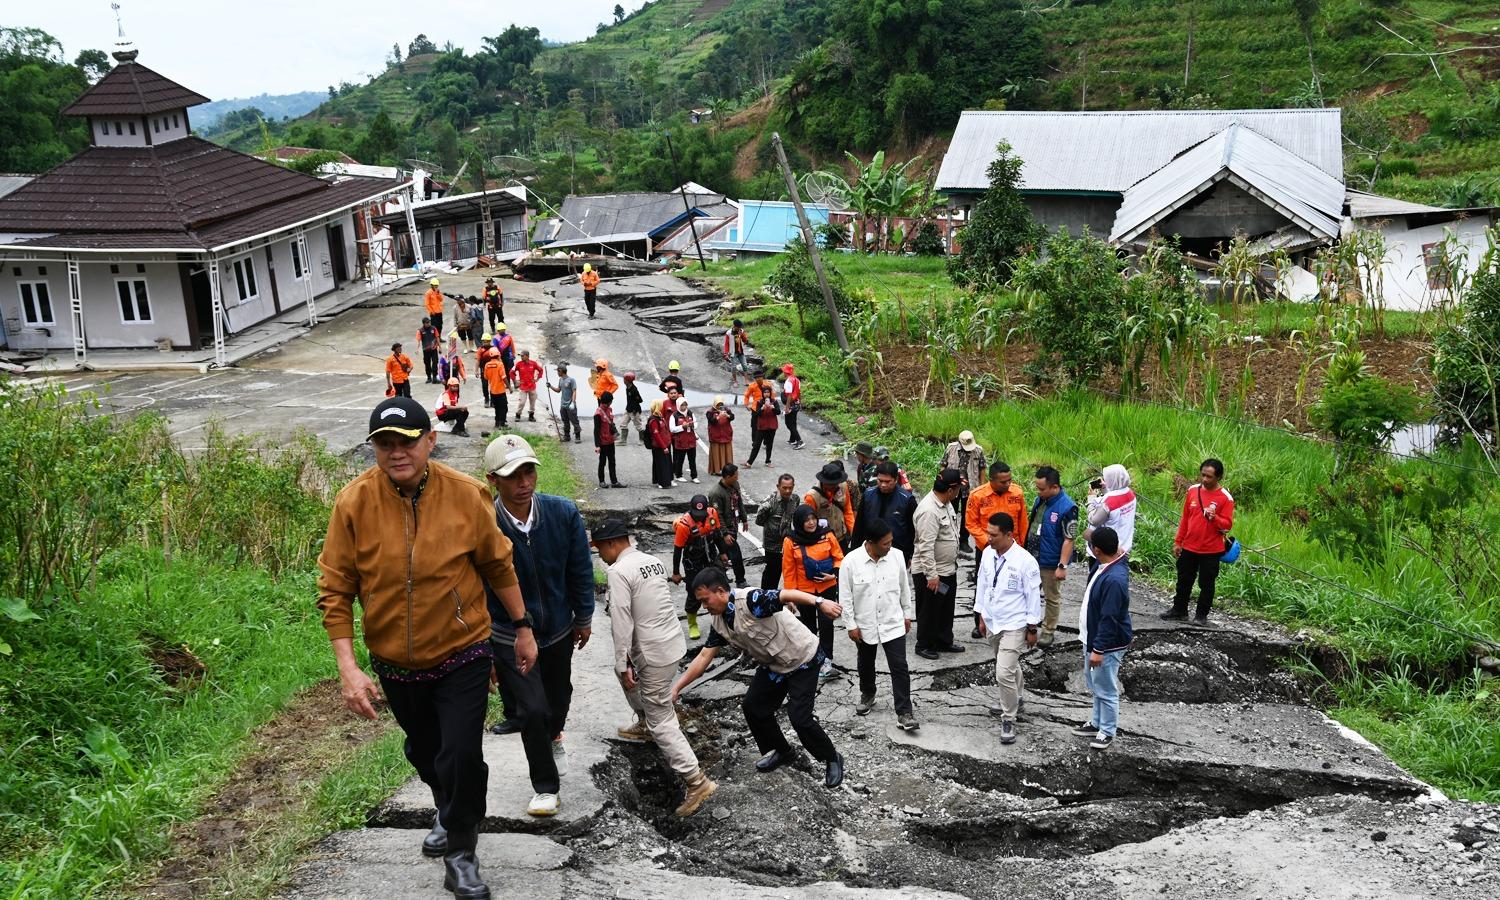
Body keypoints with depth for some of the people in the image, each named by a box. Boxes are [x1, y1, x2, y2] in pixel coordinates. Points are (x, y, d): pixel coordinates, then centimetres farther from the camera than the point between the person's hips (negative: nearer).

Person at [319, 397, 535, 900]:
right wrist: (348, 669, -16)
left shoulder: (465, 494, -16)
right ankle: (451, 815, 54)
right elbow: (335, 592, -10)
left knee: (461, 756, -9)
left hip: (462, 655, -2)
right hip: (395, 664, 2)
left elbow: (498, 565, -1)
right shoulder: (354, 503, -16)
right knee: (424, 753, 23)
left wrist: (523, 628, 7)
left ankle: (460, 853, 17)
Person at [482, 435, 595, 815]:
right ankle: (545, 788, 20)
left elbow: (580, 569, -3)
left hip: (557, 628, 3)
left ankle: (553, 735, 60)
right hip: (508, 637, -3)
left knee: (559, 697, 23)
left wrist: (584, 618, 7)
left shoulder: (563, 513, -19)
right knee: (532, 710, -5)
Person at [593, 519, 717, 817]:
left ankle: (696, 781, -7)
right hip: (672, 640, 9)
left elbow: (621, 619, -19)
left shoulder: (618, 571, -16)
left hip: (655, 653, -9)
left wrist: (623, 664, -14)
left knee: (661, 720, -3)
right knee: (627, 673, 32)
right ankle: (645, 725, 49)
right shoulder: (654, 560, 9)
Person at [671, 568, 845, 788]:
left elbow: (787, 595, -43)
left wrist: (818, 602, -60)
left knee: (799, 717, -14)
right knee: (753, 707, 8)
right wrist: (676, 688, 1)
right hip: (774, 666, 9)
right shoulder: (719, 623, -3)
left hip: (803, 661, -8)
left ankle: (832, 759, 11)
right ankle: (782, 752, 30)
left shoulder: (750, 601, -30)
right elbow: (703, 658, 3)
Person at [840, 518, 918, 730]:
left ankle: (904, 713, 0)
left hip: (893, 624, 0)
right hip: (864, 625, 0)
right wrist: (851, 625, -9)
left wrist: (907, 614, 10)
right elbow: (845, 596, -11)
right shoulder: (851, 561, -18)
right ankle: (867, 696, 45)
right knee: (865, 664, 20)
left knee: (899, 667, -5)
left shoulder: (896, 556, -10)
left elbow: (904, 588, 4)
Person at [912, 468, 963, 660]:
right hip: (930, 572, -9)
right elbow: (926, 546, -28)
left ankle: (944, 642, 36)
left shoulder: (945, 503, 2)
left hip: (948, 569, 9)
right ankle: (924, 646, 24)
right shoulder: (928, 511, -28)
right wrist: (931, 575, -25)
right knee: (929, 611, 8)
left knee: (946, 609, 21)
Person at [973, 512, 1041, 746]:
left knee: (1004, 673, -12)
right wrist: (981, 617, 13)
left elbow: (1034, 597, -13)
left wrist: (1032, 629, -8)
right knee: (1009, 667, 24)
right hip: (992, 623, 6)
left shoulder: (1025, 561, -21)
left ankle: (1008, 720, 4)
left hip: (1014, 626, -6)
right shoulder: (987, 553, -4)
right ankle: (1015, 698, 47)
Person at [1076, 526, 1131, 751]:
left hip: (1107, 645, -10)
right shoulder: (1107, 567, -1)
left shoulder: (1114, 579, -30)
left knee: (1106, 690, 6)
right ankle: (1097, 723, 37)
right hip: (1093, 638, 10)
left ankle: (1107, 732, 19)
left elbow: (1109, 619, -27)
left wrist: (1098, 649, -23)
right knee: (1096, 686, 23)